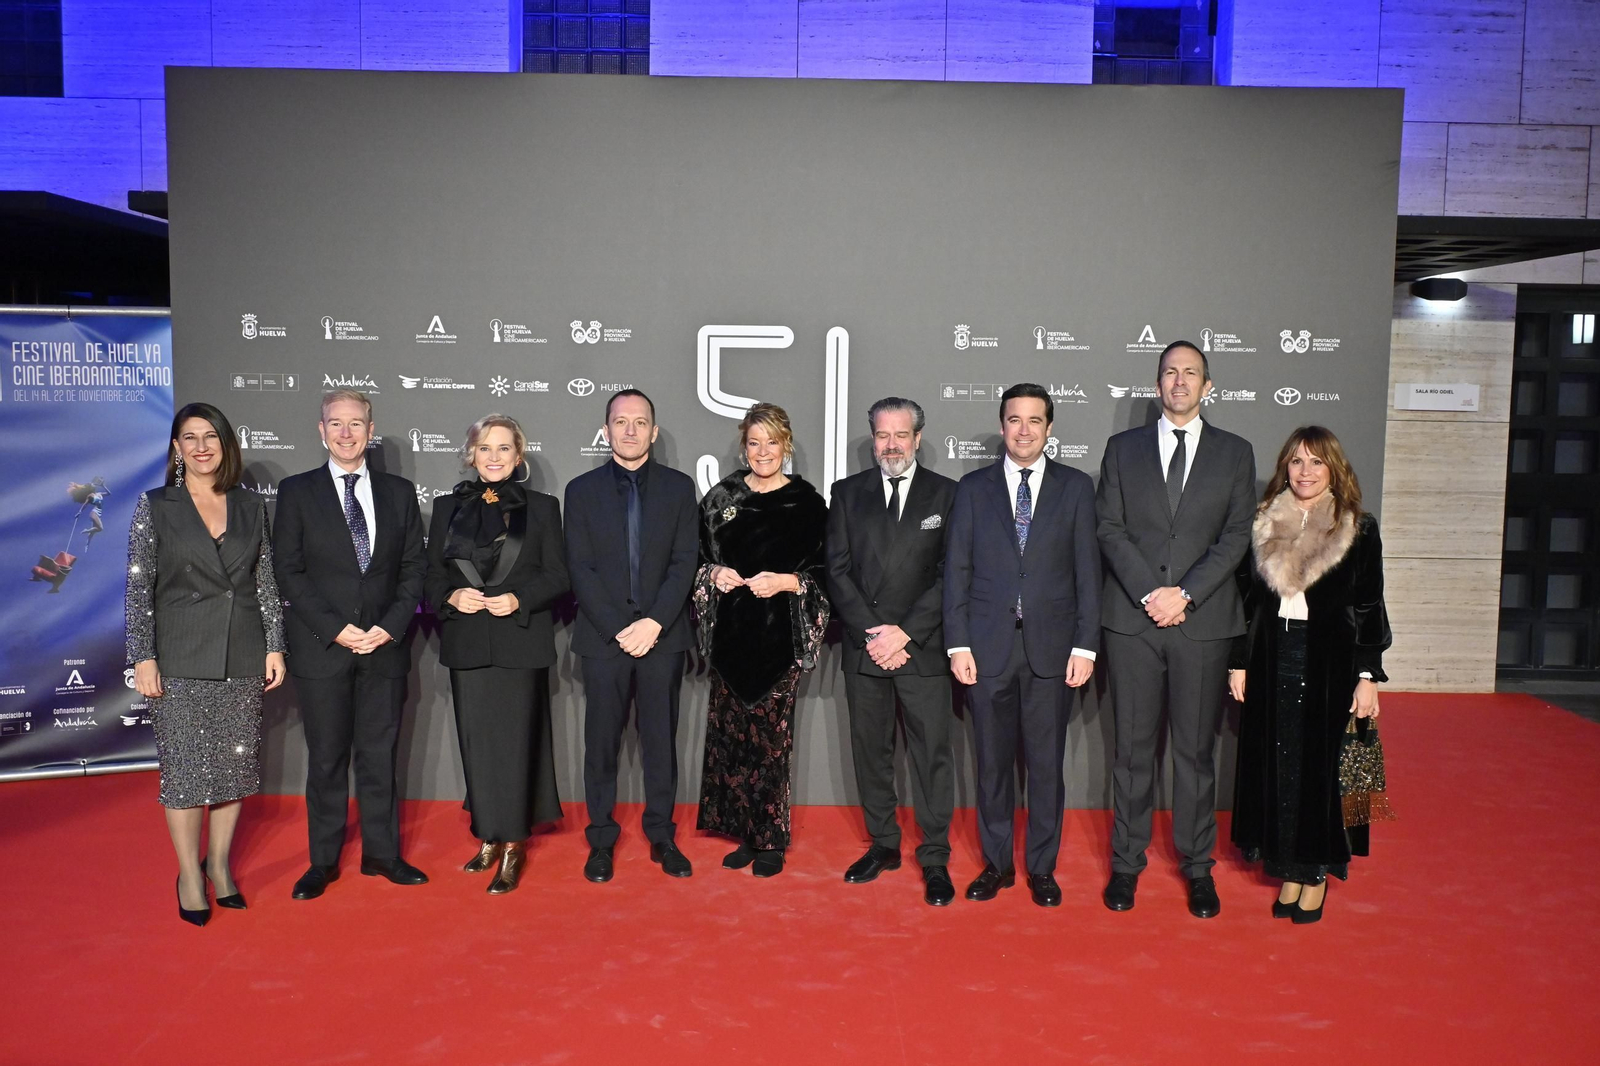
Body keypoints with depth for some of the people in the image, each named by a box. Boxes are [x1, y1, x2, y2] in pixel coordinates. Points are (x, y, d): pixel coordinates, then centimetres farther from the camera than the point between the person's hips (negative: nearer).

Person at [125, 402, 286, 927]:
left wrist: (274, 646, 4)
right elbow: (138, 588, -3)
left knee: (236, 762, 8)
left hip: (242, 658, 3)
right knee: (185, 767, 0)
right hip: (181, 660, -3)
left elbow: (266, 583, 8)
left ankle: (219, 862, 25)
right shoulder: (155, 506, 0)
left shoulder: (250, 506, 7)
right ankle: (189, 875, 16)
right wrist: (143, 657, -8)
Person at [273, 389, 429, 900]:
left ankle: (382, 853, 21)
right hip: (321, 647, -2)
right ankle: (323, 862, 19)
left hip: (385, 646, 2)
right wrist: (336, 629, -12)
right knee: (326, 758, 7)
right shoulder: (296, 492, 1)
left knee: (380, 754, 9)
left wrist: (391, 626, -7)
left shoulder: (399, 492, 8)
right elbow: (289, 573, -3)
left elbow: (414, 566, 6)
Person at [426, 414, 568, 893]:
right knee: (476, 742, 6)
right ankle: (489, 836, 19)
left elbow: (557, 577, 2)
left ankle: (512, 845, 8)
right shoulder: (448, 507, 10)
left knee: (515, 741, -1)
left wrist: (519, 600, -14)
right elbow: (432, 575, 10)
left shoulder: (541, 507, 4)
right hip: (467, 643, 2)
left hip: (521, 643, -2)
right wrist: (451, 597, -10)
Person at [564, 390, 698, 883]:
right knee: (601, 741, 5)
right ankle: (601, 839, 17)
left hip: (662, 634, 0)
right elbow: (580, 569, -2)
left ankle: (662, 836, 18)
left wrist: (653, 623, -12)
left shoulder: (679, 487, 5)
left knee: (661, 739, 7)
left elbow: (684, 563, -1)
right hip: (603, 636, 0)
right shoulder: (582, 489, 5)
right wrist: (618, 629, -11)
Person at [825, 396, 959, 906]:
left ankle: (934, 858, 11)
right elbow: (837, 572, 3)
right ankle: (883, 845, 24)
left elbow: (950, 576, -3)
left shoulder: (946, 494, 3)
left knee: (932, 752, 0)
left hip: (922, 648, -2)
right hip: (863, 647, 2)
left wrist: (905, 633, -11)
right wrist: (872, 633, -8)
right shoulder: (847, 493, 8)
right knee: (870, 749, 10)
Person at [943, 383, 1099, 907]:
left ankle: (1042, 868, 22)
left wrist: (1085, 645, -3)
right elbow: (956, 570, 4)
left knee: (1046, 763, 6)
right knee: (992, 762, 9)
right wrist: (958, 643, -3)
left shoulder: (1075, 487, 6)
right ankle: (997, 864, 24)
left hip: (1051, 647, 0)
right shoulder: (973, 488, 6)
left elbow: (1087, 570, 3)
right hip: (988, 647, 1)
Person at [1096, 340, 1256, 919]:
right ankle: (1126, 863, 16)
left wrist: (1184, 594, -11)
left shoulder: (1234, 452, 8)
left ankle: (1198, 867, 19)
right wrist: (1149, 594, -11)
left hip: (1203, 621, 0)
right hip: (1132, 618, 0)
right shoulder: (1123, 448, 9)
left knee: (1196, 749, 7)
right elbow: (1111, 529, 2)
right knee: (1133, 747, 5)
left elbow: (1236, 536, 0)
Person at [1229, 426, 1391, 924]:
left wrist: (1367, 676, -8)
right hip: (1272, 661, 3)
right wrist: (1239, 662, 5)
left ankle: (1318, 872, 19)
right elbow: (1247, 599, 8)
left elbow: (1370, 609, -3)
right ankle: (1288, 870, 20)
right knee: (1279, 764, 7)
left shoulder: (1359, 529, -2)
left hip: (1331, 663, -3)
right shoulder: (1264, 525, 6)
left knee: (1322, 762, 4)